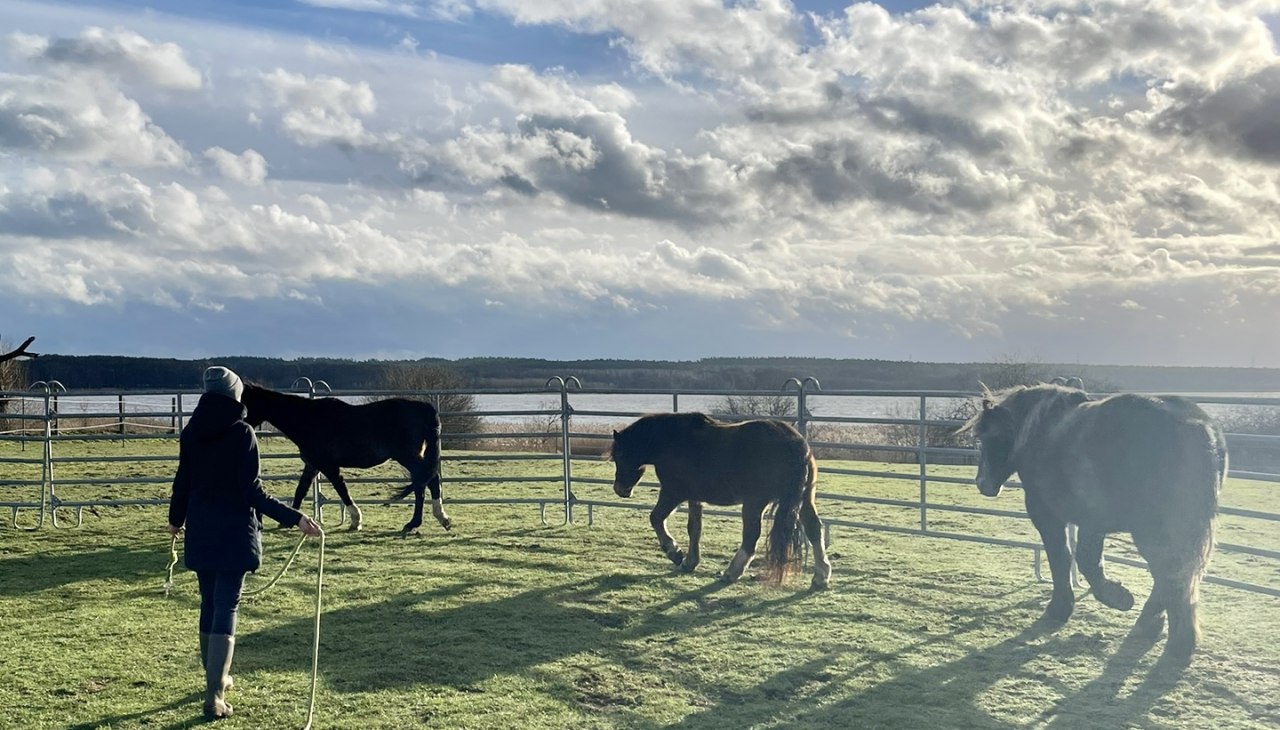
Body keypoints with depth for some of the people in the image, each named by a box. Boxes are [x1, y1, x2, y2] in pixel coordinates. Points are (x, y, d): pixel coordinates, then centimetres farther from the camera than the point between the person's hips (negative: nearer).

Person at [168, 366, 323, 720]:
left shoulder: (191, 432, 2)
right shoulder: (242, 433, -13)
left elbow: (183, 481, 8)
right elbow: (252, 491, -17)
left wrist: (176, 518, 27)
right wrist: (295, 518, -17)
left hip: (200, 531, 5)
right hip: (234, 532, -5)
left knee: (209, 602, 18)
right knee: (226, 607, -2)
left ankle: (216, 676, 32)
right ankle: (214, 694, -9)